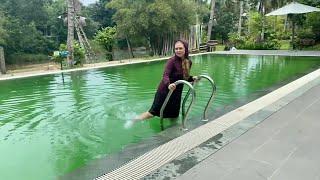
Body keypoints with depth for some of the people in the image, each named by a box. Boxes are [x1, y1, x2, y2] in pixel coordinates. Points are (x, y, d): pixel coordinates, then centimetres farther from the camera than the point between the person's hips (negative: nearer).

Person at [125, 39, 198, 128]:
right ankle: (133, 121, 17)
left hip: (177, 93, 6)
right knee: (154, 112, -1)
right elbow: (165, 76, -31)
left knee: (174, 116, 14)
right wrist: (168, 85, -51)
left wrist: (192, 78, -6)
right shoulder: (172, 61, -19)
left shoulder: (188, 62, 1)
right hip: (165, 91, -6)